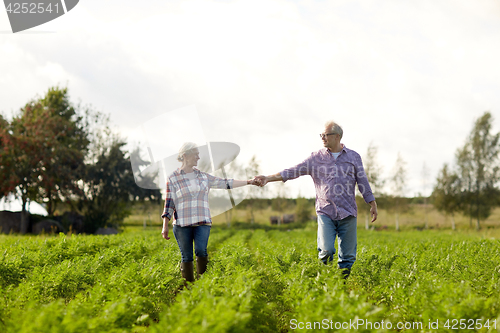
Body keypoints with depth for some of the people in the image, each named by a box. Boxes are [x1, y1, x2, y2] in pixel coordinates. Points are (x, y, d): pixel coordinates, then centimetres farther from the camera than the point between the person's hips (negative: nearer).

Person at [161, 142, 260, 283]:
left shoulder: (203, 176, 13)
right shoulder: (173, 178, 3)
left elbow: (225, 183, 14)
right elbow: (169, 204, 3)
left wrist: (249, 182, 10)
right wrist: (165, 226, -2)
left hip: (202, 222, 2)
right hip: (182, 224, -2)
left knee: (201, 250, -18)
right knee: (187, 257, -2)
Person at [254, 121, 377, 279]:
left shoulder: (353, 157, 9)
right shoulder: (316, 158, 6)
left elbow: (363, 182, 14)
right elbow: (294, 171, 1)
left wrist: (373, 205, 10)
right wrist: (269, 178, -9)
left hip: (348, 213, 1)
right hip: (325, 212, -1)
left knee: (348, 255, 1)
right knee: (326, 250, -13)